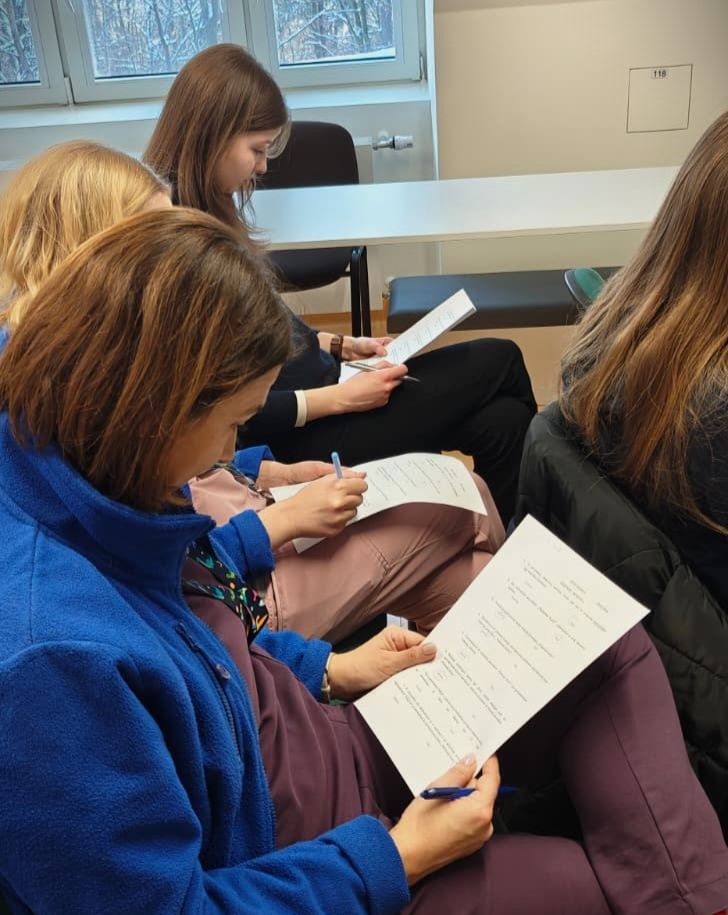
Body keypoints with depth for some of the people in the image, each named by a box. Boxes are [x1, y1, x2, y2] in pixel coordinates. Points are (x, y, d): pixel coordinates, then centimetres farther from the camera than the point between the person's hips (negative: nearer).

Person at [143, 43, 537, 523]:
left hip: (309, 387, 8)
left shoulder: (202, 212, 4)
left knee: (502, 420, 1)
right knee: (501, 362, 1)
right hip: (301, 431, -8)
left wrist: (340, 345, 7)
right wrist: (341, 398, -18)